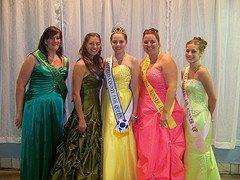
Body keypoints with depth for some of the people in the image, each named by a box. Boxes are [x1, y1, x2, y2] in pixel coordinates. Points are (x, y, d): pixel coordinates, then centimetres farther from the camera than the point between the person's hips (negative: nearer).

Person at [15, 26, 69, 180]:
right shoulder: (35, 58, -5)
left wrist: (61, 104, 13)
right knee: (35, 146, 4)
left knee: (54, 147, 12)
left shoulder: (65, 61, 9)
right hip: (36, 108, -4)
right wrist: (19, 112, -7)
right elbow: (21, 84, -6)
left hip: (57, 109, 5)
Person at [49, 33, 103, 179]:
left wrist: (98, 111, 10)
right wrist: (81, 119, -18)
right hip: (84, 110, -8)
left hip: (96, 109, 8)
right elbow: (76, 93, -17)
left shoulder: (98, 62, 9)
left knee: (93, 149, 16)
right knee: (83, 149, 2)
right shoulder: (81, 64, -14)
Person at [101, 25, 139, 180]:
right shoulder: (107, 61, 8)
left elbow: (135, 88, -6)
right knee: (110, 141, 8)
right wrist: (102, 108, 10)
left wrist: (134, 111, -9)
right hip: (109, 105, 4)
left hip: (124, 103, -4)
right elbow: (104, 87, 11)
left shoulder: (132, 61, -4)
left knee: (123, 140, 2)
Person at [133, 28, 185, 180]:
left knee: (161, 149, 0)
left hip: (161, 112, -7)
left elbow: (172, 88, -18)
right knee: (145, 150, 13)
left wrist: (165, 112, -22)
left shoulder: (166, 60, -10)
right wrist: (136, 110, 12)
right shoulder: (143, 62, 13)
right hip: (145, 112, 8)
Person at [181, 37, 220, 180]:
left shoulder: (202, 71, -16)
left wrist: (207, 115, 4)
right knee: (190, 152, 17)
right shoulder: (184, 71, 7)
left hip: (199, 118, -7)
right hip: (189, 117, 7)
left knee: (199, 152, 6)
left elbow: (213, 98, -10)